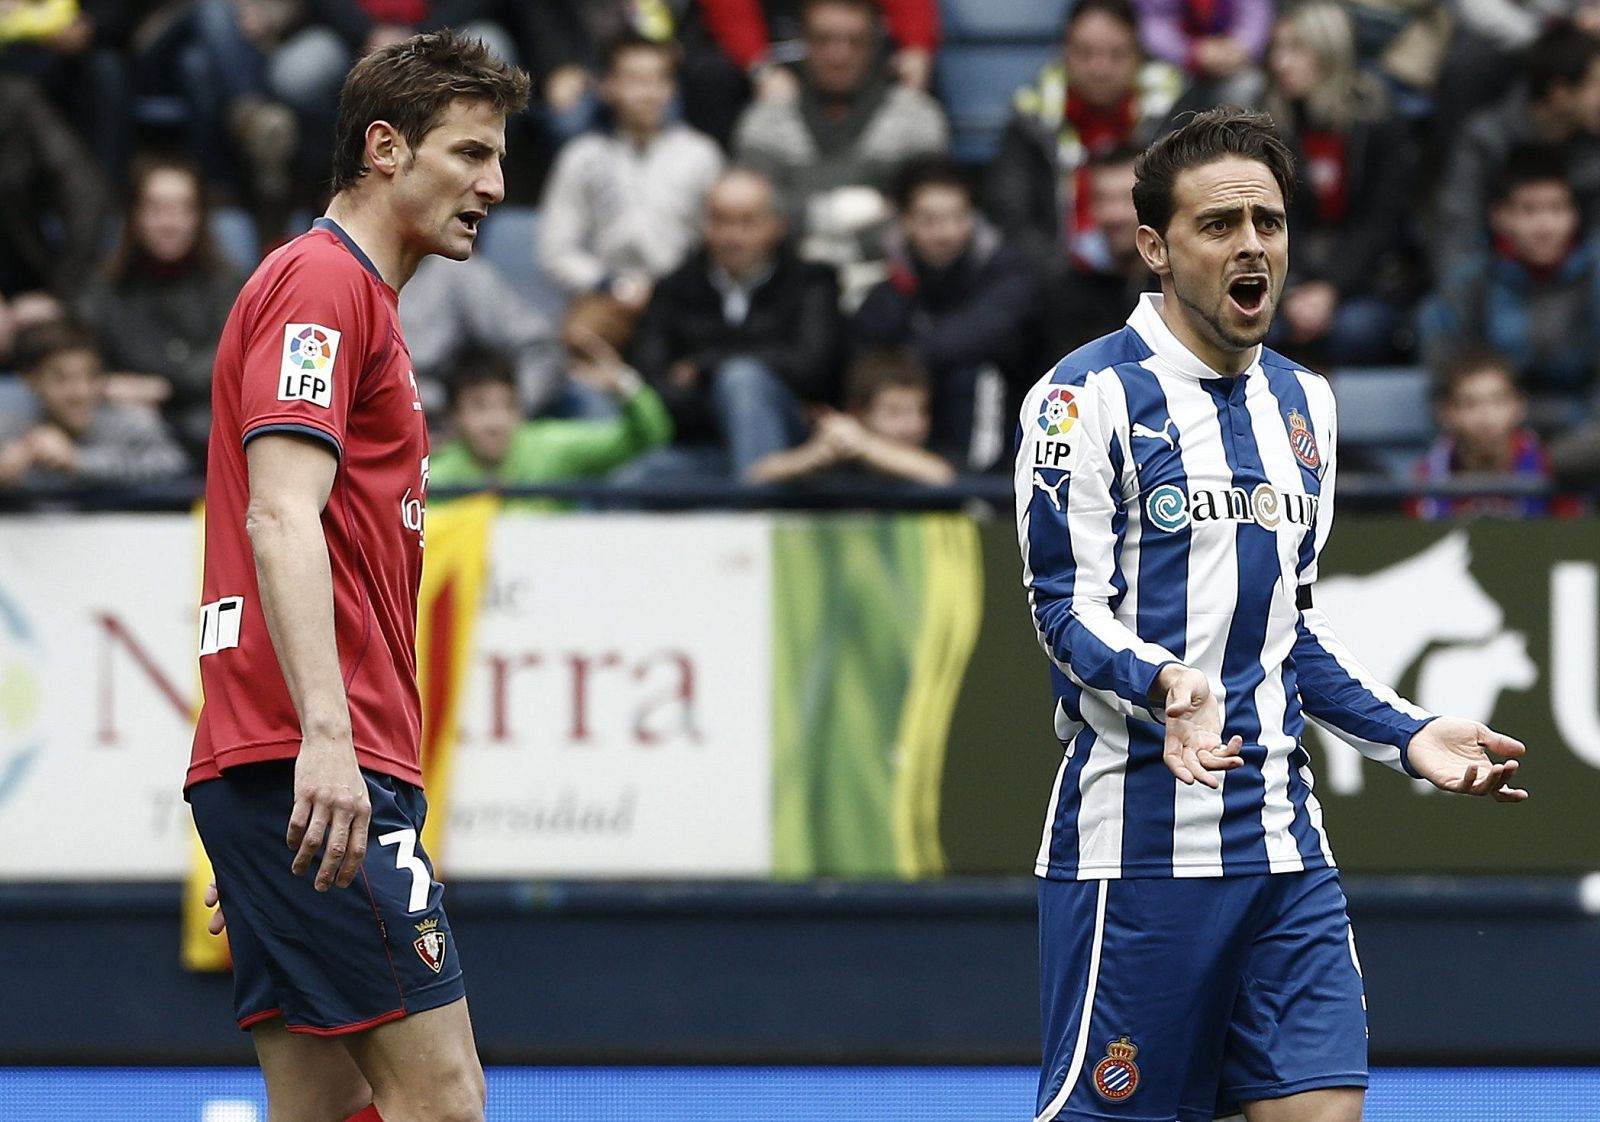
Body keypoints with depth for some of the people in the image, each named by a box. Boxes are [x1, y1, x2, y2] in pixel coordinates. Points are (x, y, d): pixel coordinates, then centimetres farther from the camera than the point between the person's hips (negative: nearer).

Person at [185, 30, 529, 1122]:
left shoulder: (357, 295, 25)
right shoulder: (323, 279, -7)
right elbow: (281, 517, -19)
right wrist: (324, 735, -29)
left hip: (308, 772, 10)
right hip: (317, 773, -10)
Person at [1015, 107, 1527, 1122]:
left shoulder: (1304, 403, 17)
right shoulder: (1091, 394, -5)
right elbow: (1068, 609, -10)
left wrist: (1408, 735, 12)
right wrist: (1164, 684, -28)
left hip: (1281, 840, 6)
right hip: (1137, 838, -6)